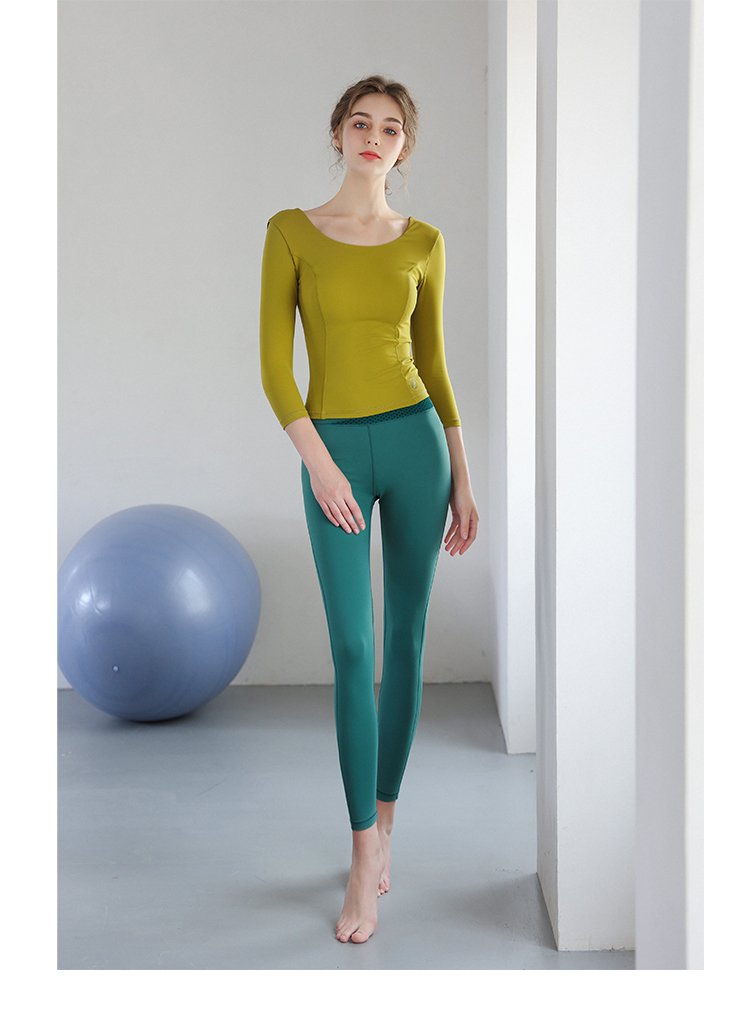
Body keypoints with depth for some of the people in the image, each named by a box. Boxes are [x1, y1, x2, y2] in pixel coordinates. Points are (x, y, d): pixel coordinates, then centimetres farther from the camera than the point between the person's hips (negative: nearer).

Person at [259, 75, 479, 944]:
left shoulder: (423, 243, 6)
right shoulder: (292, 232, 0)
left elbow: (433, 362, 11)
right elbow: (274, 364, -4)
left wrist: (462, 479, 9)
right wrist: (319, 464, -13)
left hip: (416, 442, 2)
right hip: (334, 450, -2)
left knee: (405, 639, 7)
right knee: (353, 650, -6)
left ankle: (382, 824, 25)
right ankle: (365, 862, 1)